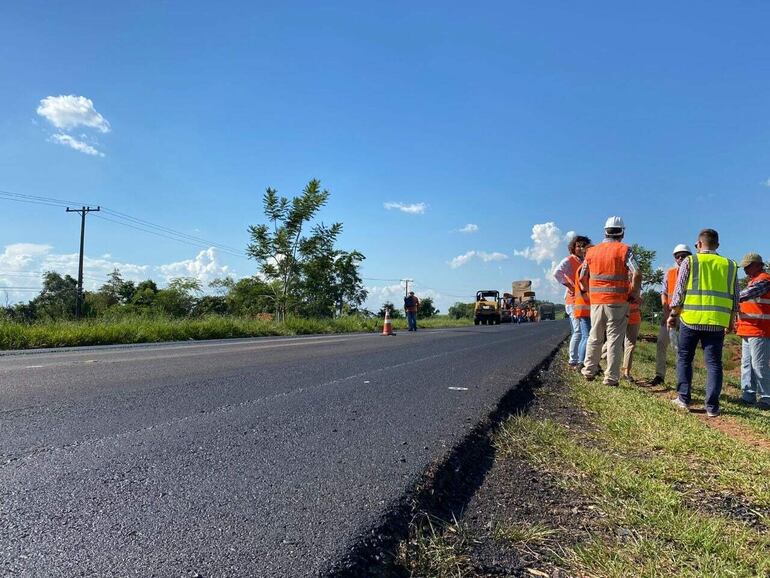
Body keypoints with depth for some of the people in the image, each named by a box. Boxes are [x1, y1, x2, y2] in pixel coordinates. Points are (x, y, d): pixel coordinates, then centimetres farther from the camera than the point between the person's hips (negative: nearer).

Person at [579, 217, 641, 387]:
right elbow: (636, 274, -16)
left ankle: (589, 370, 23)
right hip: (617, 302, -4)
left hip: (596, 301, 4)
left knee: (594, 337, 17)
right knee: (615, 339, 3)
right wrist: (634, 294, -3)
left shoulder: (592, 251, 7)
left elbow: (582, 277, 10)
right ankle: (611, 377, 4)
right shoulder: (624, 250, -6)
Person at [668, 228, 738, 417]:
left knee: (684, 359, 11)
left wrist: (673, 314, 6)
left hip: (691, 319, -2)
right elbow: (735, 297, 11)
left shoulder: (689, 262, 1)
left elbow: (679, 292, -2)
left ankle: (684, 399, 10)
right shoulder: (730, 265, 10)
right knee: (714, 363, 5)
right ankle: (712, 406, 3)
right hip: (717, 321, 2)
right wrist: (731, 320, 20)